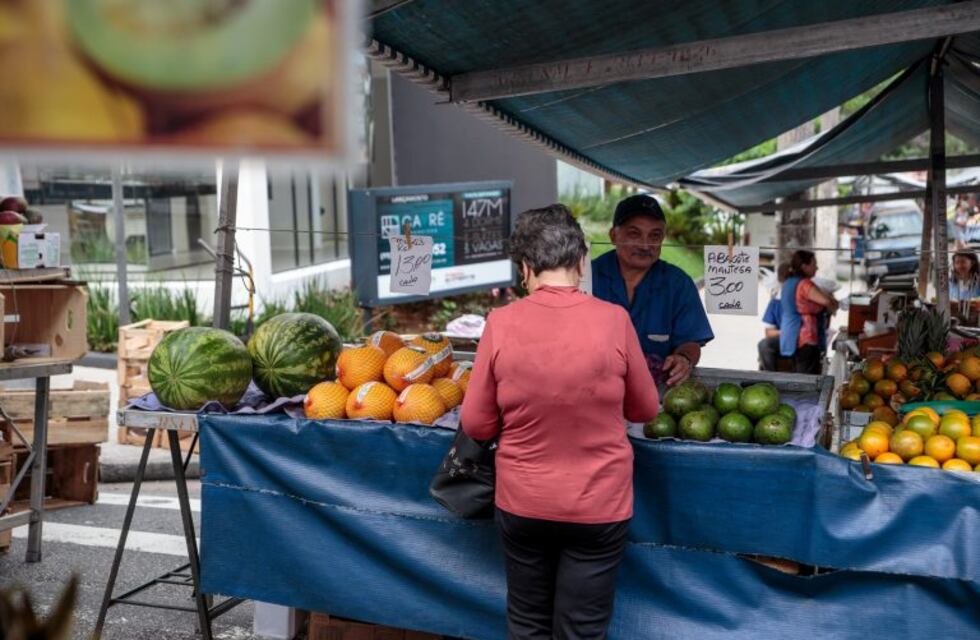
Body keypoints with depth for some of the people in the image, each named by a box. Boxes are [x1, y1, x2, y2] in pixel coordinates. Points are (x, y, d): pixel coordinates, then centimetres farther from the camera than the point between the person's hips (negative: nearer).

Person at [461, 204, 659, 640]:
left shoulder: (501, 323, -12)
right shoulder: (613, 320, -13)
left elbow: (475, 425, -5)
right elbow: (646, 410, 2)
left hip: (521, 503, 1)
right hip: (598, 506, -1)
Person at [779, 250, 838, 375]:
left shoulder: (790, 282, 13)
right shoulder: (804, 284, -15)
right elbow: (826, 301, -25)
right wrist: (832, 308, -3)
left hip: (792, 337, 10)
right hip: (806, 337, -10)